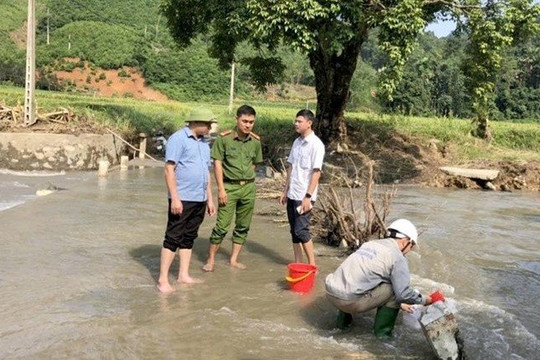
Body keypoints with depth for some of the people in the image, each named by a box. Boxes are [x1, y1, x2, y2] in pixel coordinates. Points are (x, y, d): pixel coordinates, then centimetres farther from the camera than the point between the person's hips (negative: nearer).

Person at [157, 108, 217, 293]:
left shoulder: (204, 142, 15)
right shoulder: (178, 139, -9)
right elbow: (169, 169, -14)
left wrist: (210, 198, 17)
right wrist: (175, 198, -20)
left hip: (199, 200, 8)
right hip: (182, 199, -7)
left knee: (189, 238, 13)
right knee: (173, 238, -3)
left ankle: (184, 275, 21)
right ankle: (163, 279, 2)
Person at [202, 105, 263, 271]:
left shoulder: (256, 141, 4)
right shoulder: (224, 138, -8)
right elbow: (217, 163, -8)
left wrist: (247, 181, 10)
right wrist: (221, 189, -12)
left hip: (248, 187, 4)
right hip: (229, 187, -4)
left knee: (243, 226, 9)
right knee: (222, 226, -5)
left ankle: (233, 259, 21)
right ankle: (210, 260, 8)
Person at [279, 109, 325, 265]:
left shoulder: (316, 144, -12)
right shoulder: (297, 142, 10)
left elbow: (316, 173, -15)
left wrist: (308, 196, -19)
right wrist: (285, 191, 15)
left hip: (304, 196, -7)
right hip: (292, 194, 7)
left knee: (301, 230, -7)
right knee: (294, 230, 10)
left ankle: (312, 264, 5)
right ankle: (297, 263, 19)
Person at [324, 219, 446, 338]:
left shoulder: (370, 244, 21)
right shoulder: (397, 257, -3)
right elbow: (404, 293, -8)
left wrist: (400, 303, 34)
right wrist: (429, 300, 11)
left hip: (331, 294, 8)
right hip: (351, 301, -8)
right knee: (394, 288, 5)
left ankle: (343, 318, 30)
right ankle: (382, 331, 13)